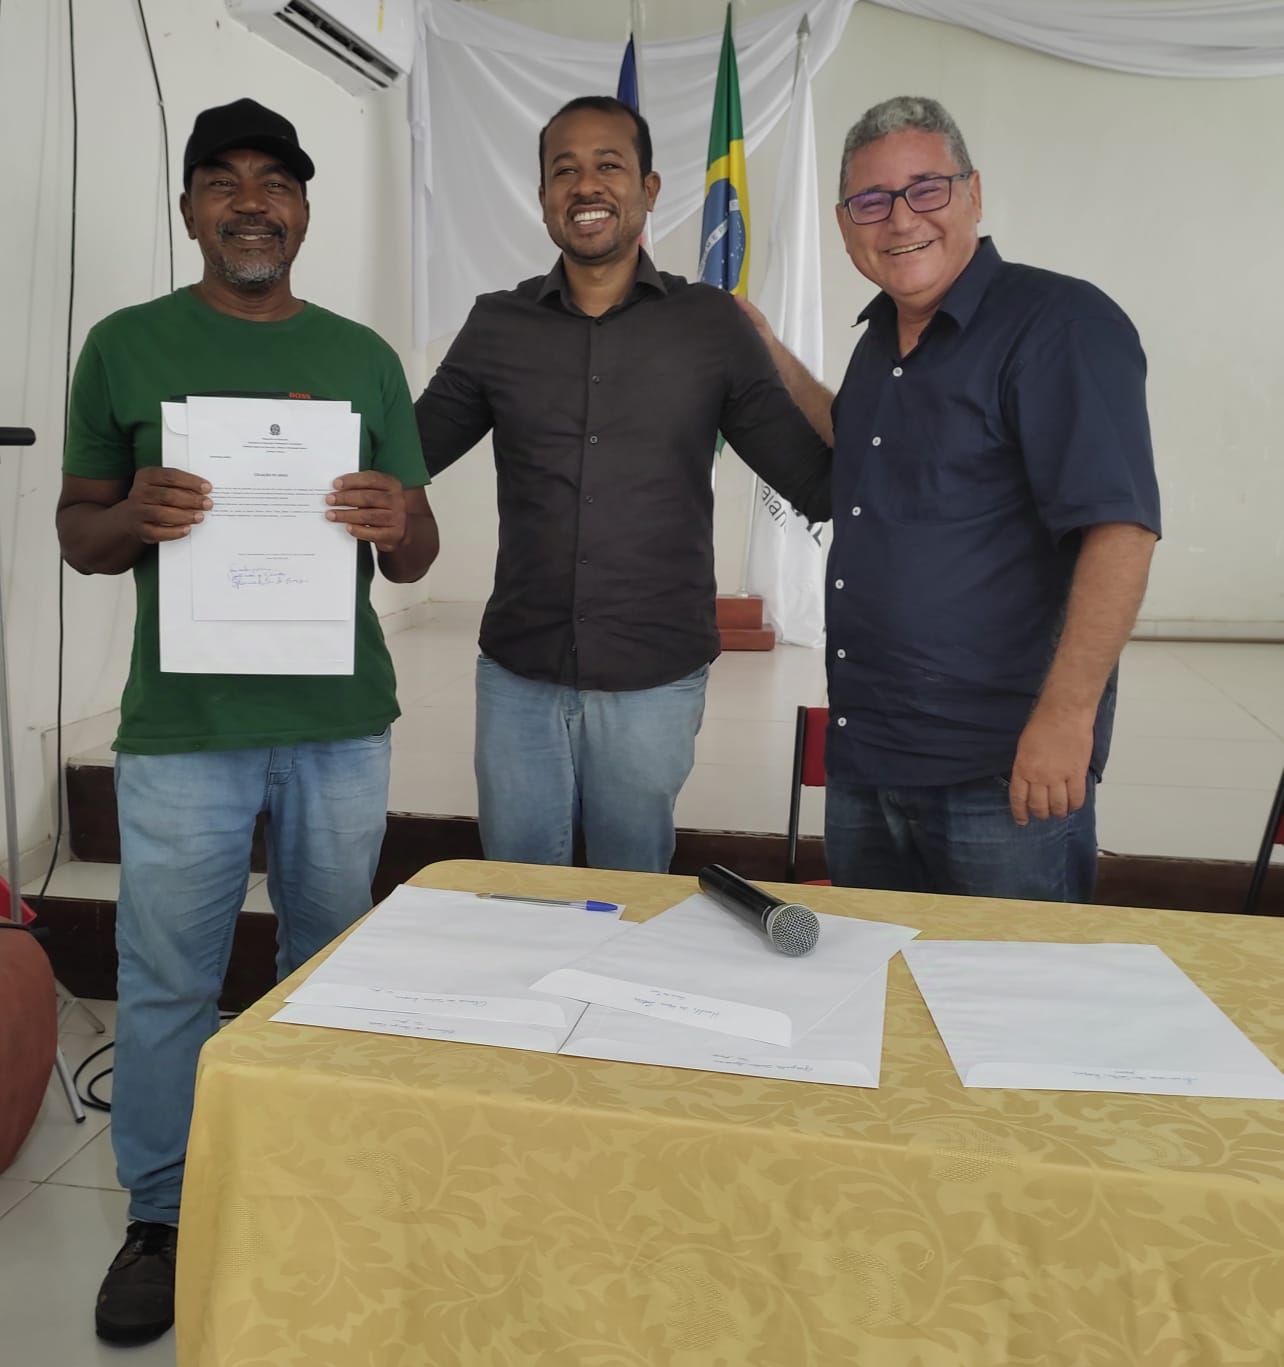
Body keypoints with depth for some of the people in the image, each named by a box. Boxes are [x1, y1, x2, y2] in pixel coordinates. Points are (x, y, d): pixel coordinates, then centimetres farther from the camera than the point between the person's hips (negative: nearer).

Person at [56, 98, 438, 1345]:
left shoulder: (362, 356, 8)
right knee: (167, 983, 7)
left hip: (341, 722, 2)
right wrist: (134, 516, -16)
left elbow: (414, 561, 9)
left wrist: (397, 522, -15)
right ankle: (159, 1218, 27)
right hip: (182, 724, -1)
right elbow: (77, 534, 7)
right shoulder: (127, 346, 4)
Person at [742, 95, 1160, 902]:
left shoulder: (1060, 323, -12)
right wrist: (773, 359, 20)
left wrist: (1067, 714, -24)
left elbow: (1121, 527, -19)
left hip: (1004, 773, -7)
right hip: (863, 759, 8)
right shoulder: (881, 339, 12)